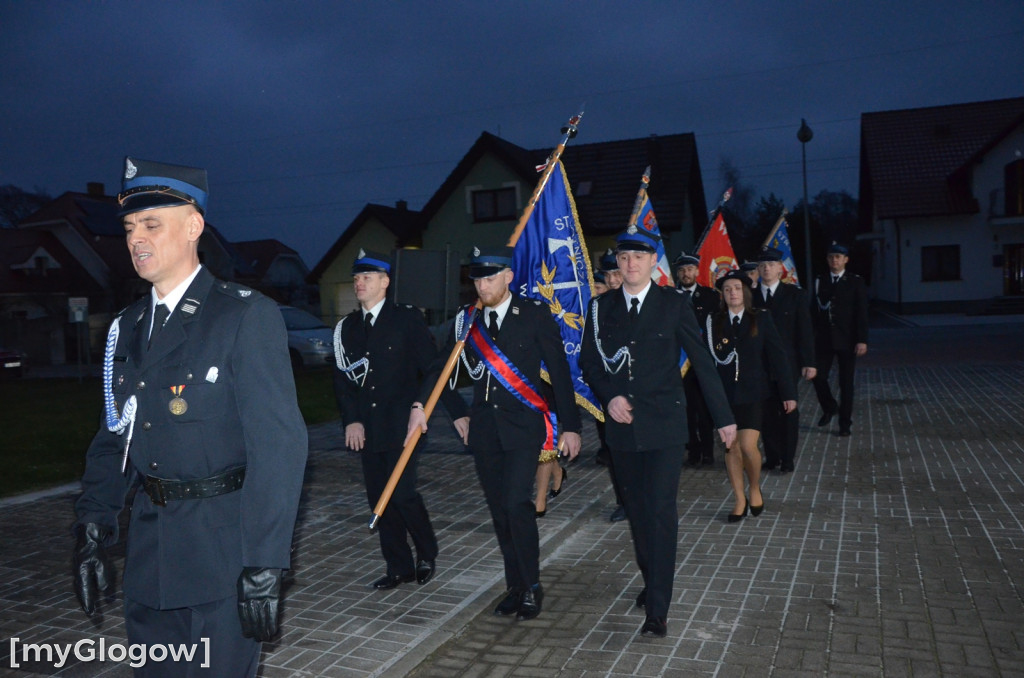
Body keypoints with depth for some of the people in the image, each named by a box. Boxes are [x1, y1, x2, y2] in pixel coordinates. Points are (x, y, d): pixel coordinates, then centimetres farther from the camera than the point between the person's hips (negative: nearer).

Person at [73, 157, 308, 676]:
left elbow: (279, 444, -18)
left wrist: (264, 566, -20)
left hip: (224, 549, -6)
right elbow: (113, 437, 13)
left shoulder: (246, 316, -14)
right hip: (148, 551, 6)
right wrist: (91, 531, 6)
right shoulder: (128, 327, 8)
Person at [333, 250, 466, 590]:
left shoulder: (407, 318, -3)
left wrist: (458, 410, -8)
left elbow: (432, 366, -5)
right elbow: (342, 378, 9)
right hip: (367, 428, 5)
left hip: (402, 424, -5)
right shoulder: (347, 327, 10)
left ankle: (427, 553, 16)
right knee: (379, 498, 7)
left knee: (402, 493, -11)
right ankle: (398, 567, 21)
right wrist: (351, 420, -4)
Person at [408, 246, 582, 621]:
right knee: (499, 510, 9)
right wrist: (420, 405, -3)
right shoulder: (467, 320, 6)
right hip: (484, 429, 4)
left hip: (523, 425, -4)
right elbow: (443, 368, 11)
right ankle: (516, 585, 23)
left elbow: (559, 370, -4)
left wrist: (570, 425, -5)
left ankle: (532, 586, 4)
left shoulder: (535, 315, -4)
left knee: (517, 504, -14)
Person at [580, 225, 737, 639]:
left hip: (664, 424, -3)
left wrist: (723, 417, 0)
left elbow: (702, 361, 0)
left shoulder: (673, 304, -3)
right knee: (636, 510, 13)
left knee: (661, 511, -6)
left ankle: (657, 609, 0)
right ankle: (651, 580, 34)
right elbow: (588, 361, 9)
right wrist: (609, 396, -9)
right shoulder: (601, 307, 5)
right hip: (622, 424, 3)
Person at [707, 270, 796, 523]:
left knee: (748, 446, -12)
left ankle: (755, 489, 16)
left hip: (751, 393, -2)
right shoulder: (714, 322, 4)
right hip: (724, 394, 2)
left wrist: (789, 392, -4)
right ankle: (740, 500, 22)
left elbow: (777, 355, 0)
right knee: (731, 448, 7)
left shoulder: (761, 319, 1)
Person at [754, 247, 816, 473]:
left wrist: (809, 362, -8)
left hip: (787, 363, -2)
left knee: (788, 411, 5)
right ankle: (772, 457, 16)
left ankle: (788, 458, 15)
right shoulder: (751, 296, 5)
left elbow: (805, 330, -2)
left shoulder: (795, 294, 1)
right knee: (766, 412, 5)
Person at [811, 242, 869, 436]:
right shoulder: (819, 281, 7)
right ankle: (829, 407, 25)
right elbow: (814, 311, 7)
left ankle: (845, 422, 14)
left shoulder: (856, 282, 0)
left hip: (847, 340, -2)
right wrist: (811, 338, 3)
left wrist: (862, 340, -12)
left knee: (846, 382, 3)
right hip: (824, 340, 2)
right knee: (818, 377, -3)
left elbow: (861, 313, -4)